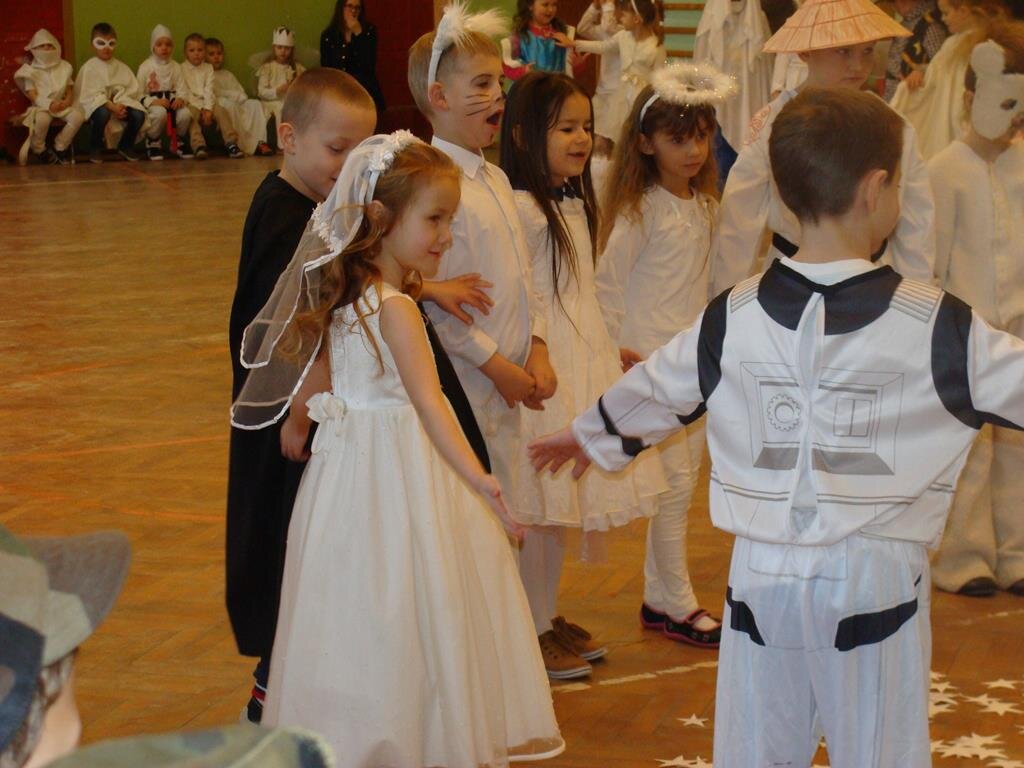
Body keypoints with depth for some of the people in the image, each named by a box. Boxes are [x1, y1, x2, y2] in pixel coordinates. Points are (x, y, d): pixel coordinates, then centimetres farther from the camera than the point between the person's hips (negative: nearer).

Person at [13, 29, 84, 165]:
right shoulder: (30, 71, 0)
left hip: (61, 104, 4)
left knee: (78, 116, -28)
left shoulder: (63, 67, 11)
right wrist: (50, 104, -23)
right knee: (42, 119, -40)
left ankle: (60, 147, -7)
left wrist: (67, 101, -13)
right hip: (40, 106, -4)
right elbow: (32, 96, -8)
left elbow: (70, 89, 10)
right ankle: (38, 150, -11)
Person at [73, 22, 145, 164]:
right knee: (102, 113, -40)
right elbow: (90, 94, -13)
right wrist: (112, 107, -24)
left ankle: (126, 146, 6)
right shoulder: (89, 67, -3)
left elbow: (132, 90, 3)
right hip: (96, 104, -4)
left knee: (139, 114, -23)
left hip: (120, 104, 4)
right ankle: (95, 148, -12)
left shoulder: (121, 67, 10)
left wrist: (122, 105, -17)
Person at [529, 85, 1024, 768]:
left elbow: (657, 389, 16)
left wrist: (590, 435, 35)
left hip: (764, 574, 3)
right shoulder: (934, 325, -9)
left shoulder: (732, 320, 1)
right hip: (876, 576, -3)